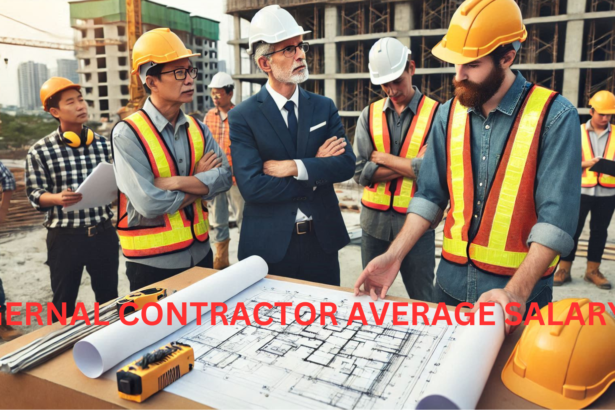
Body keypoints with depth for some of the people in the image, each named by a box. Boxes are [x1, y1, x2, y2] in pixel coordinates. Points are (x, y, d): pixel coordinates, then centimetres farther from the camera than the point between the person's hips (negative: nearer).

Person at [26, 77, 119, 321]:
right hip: (64, 237, -2)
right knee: (64, 303, 13)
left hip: (103, 234, 3)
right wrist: (57, 198, -23)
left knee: (109, 298, 16)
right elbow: (35, 194, -4)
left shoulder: (104, 144, 4)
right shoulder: (40, 151, -6)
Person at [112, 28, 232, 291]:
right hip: (152, 262, -5)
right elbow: (149, 203, -23)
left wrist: (176, 182, -22)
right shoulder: (128, 133, -15)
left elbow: (224, 176, -9)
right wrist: (199, 180, -10)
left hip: (200, 252, 6)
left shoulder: (198, 129, 3)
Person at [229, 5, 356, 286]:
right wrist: (317, 170, -12)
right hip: (269, 245, -3)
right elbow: (251, 186, -18)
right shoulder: (242, 117, -8)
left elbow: (346, 164, -7)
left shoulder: (324, 107, 4)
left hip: (322, 239, 4)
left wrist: (294, 167, -19)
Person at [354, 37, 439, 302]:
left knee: (422, 301, 10)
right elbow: (361, 172, -6)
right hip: (374, 221, 3)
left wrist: (383, 158, -9)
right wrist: (411, 165, -14)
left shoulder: (435, 114, -5)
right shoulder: (369, 115, 3)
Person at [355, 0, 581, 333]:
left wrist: (517, 292, -26)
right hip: (452, 280, 4)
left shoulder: (554, 116, -12)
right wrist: (394, 255, -9)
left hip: (520, 287, -4)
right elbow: (430, 195, 2)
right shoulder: (448, 115, 1)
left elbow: (556, 217, -17)